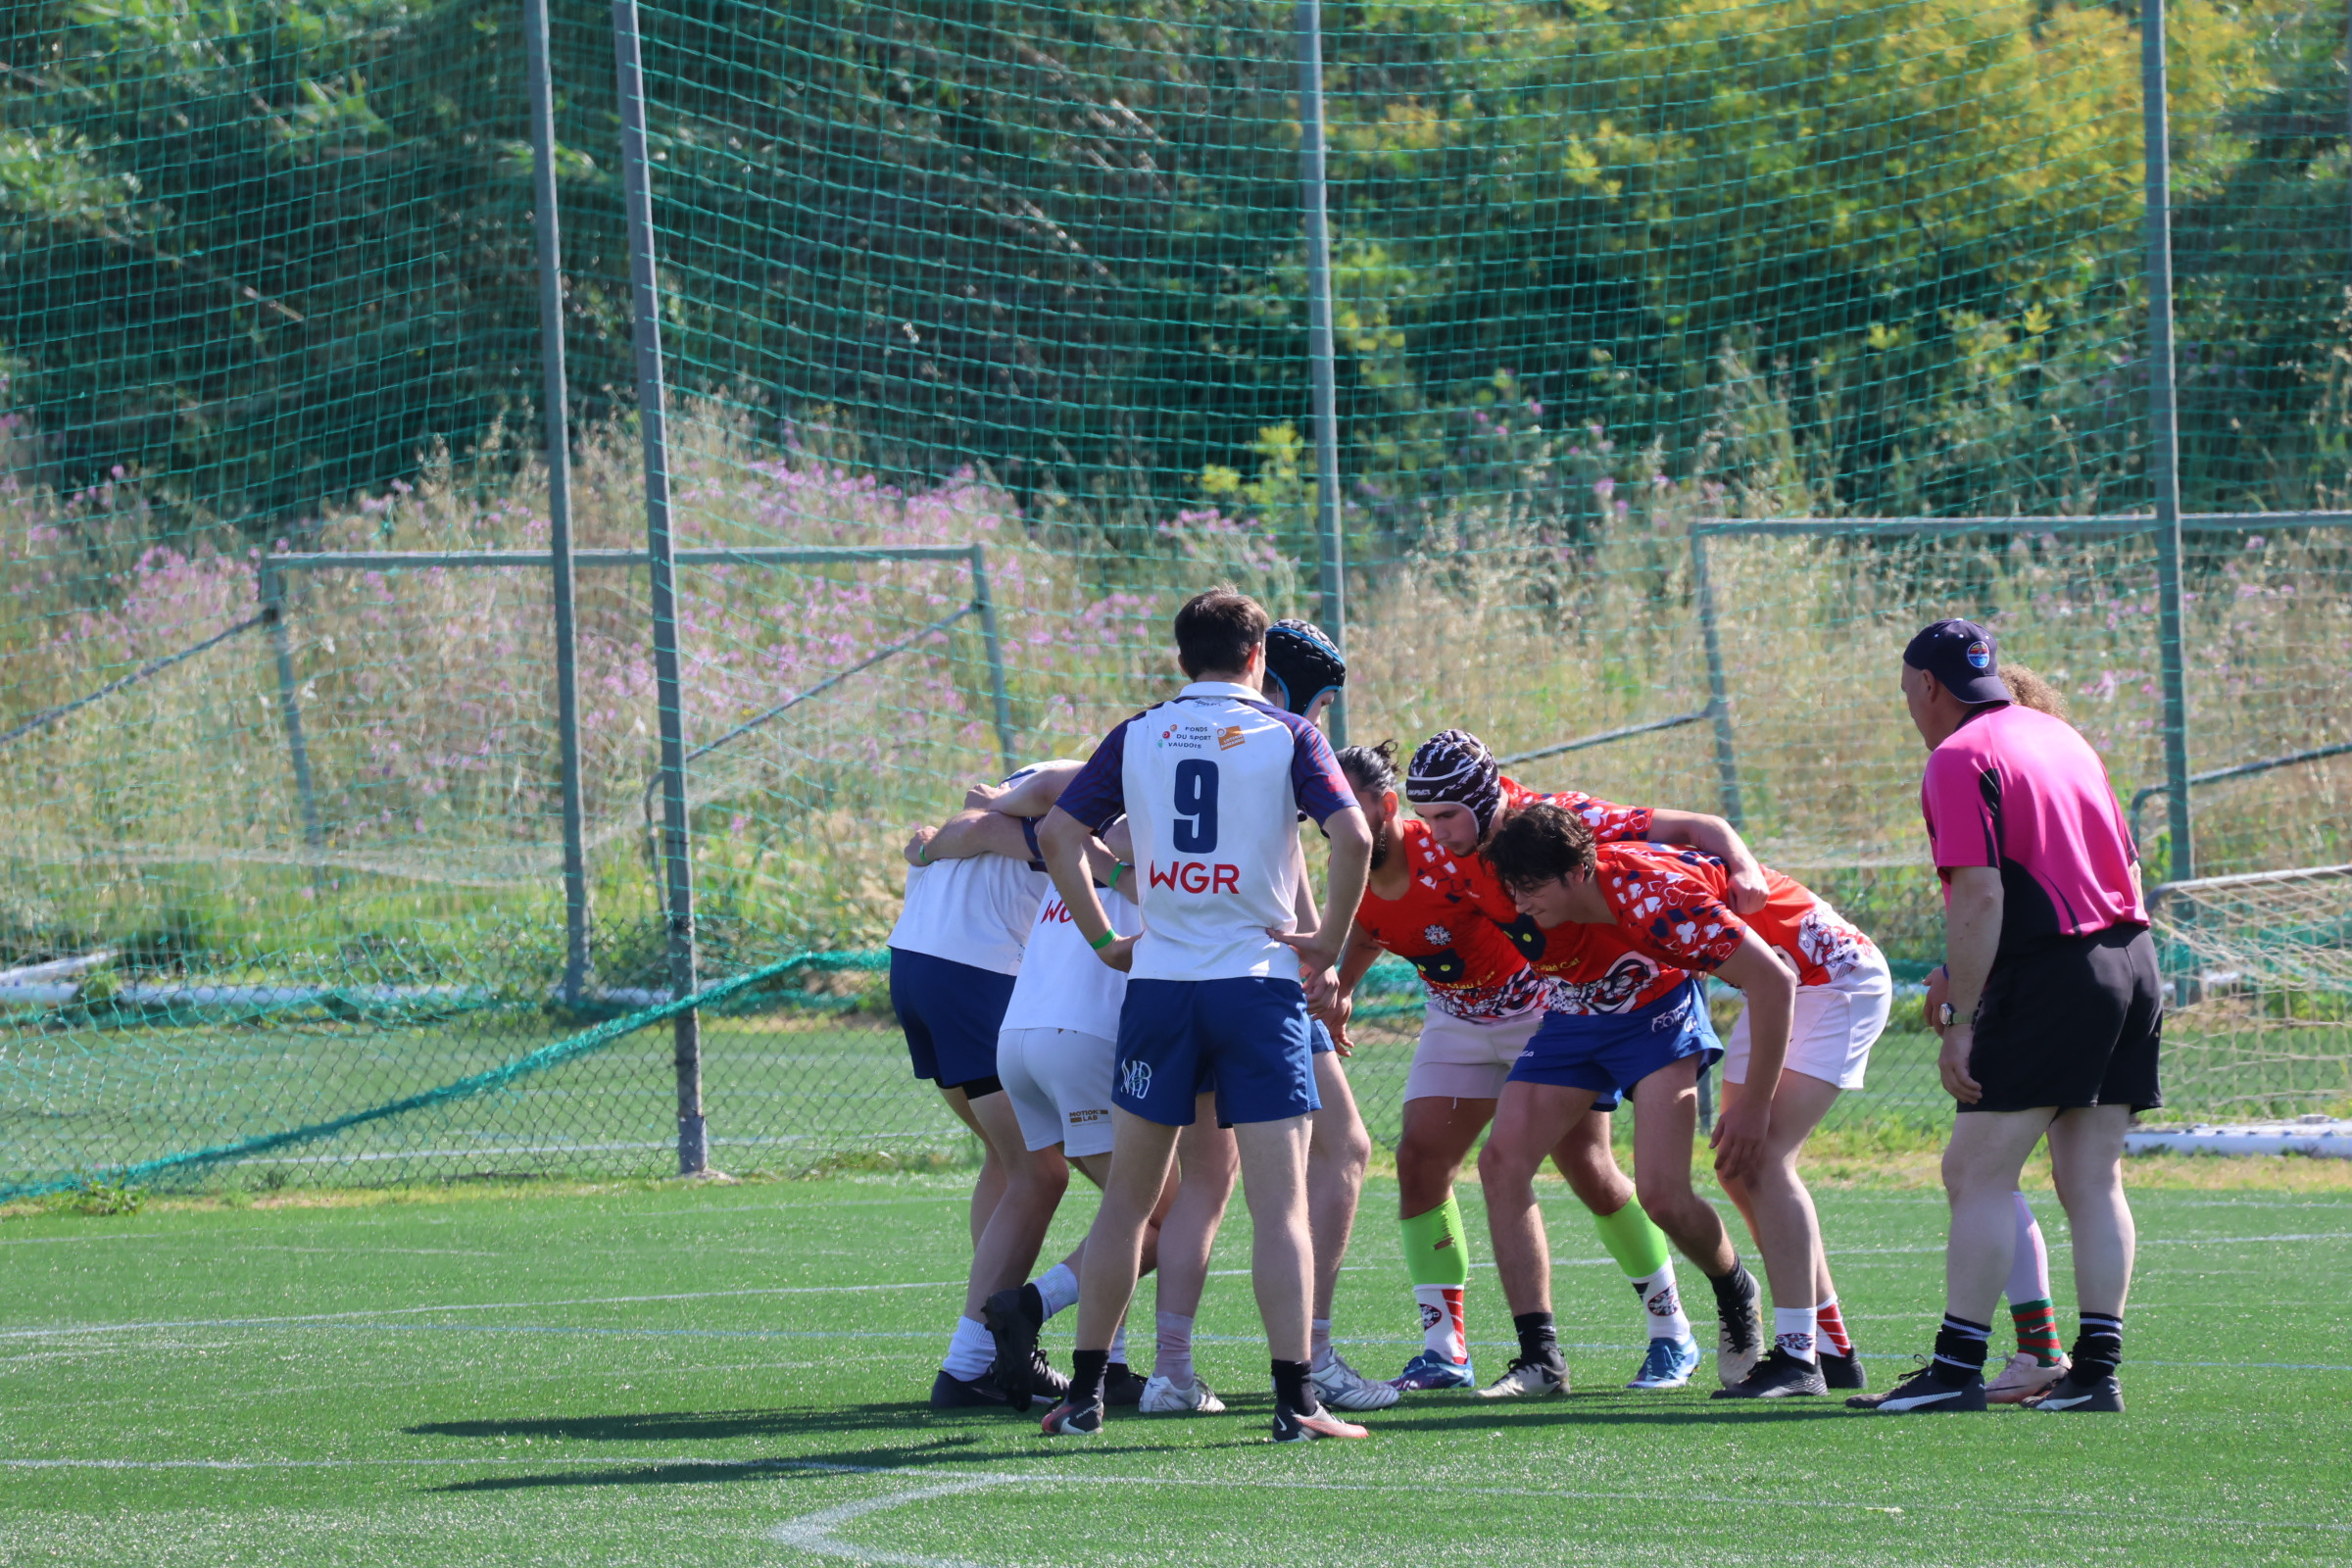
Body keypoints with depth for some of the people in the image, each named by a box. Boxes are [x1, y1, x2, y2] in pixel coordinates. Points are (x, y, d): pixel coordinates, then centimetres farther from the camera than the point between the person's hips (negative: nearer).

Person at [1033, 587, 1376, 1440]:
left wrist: (1103, 940, 10)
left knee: (1128, 1198, 13)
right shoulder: (1287, 736, 0)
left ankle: (1084, 1392, 14)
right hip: (1260, 983, -3)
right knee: (1280, 1204, -3)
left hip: (1159, 983, 3)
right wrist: (1329, 944, -2)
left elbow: (1058, 832, 4)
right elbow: (1353, 834, -12)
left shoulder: (1137, 735, 8)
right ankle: (1295, 1398, -10)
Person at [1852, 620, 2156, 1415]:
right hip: (2132, 958, 8)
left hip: (2051, 973, -8)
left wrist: (1960, 1020, -15)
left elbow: (1980, 896, -16)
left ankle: (1957, 1369, -9)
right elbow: (2127, 865, 21)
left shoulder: (1960, 759, -7)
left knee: (1976, 1172, -5)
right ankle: (2096, 1369, 6)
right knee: (2091, 1182, 9)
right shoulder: (2060, 737, 18)